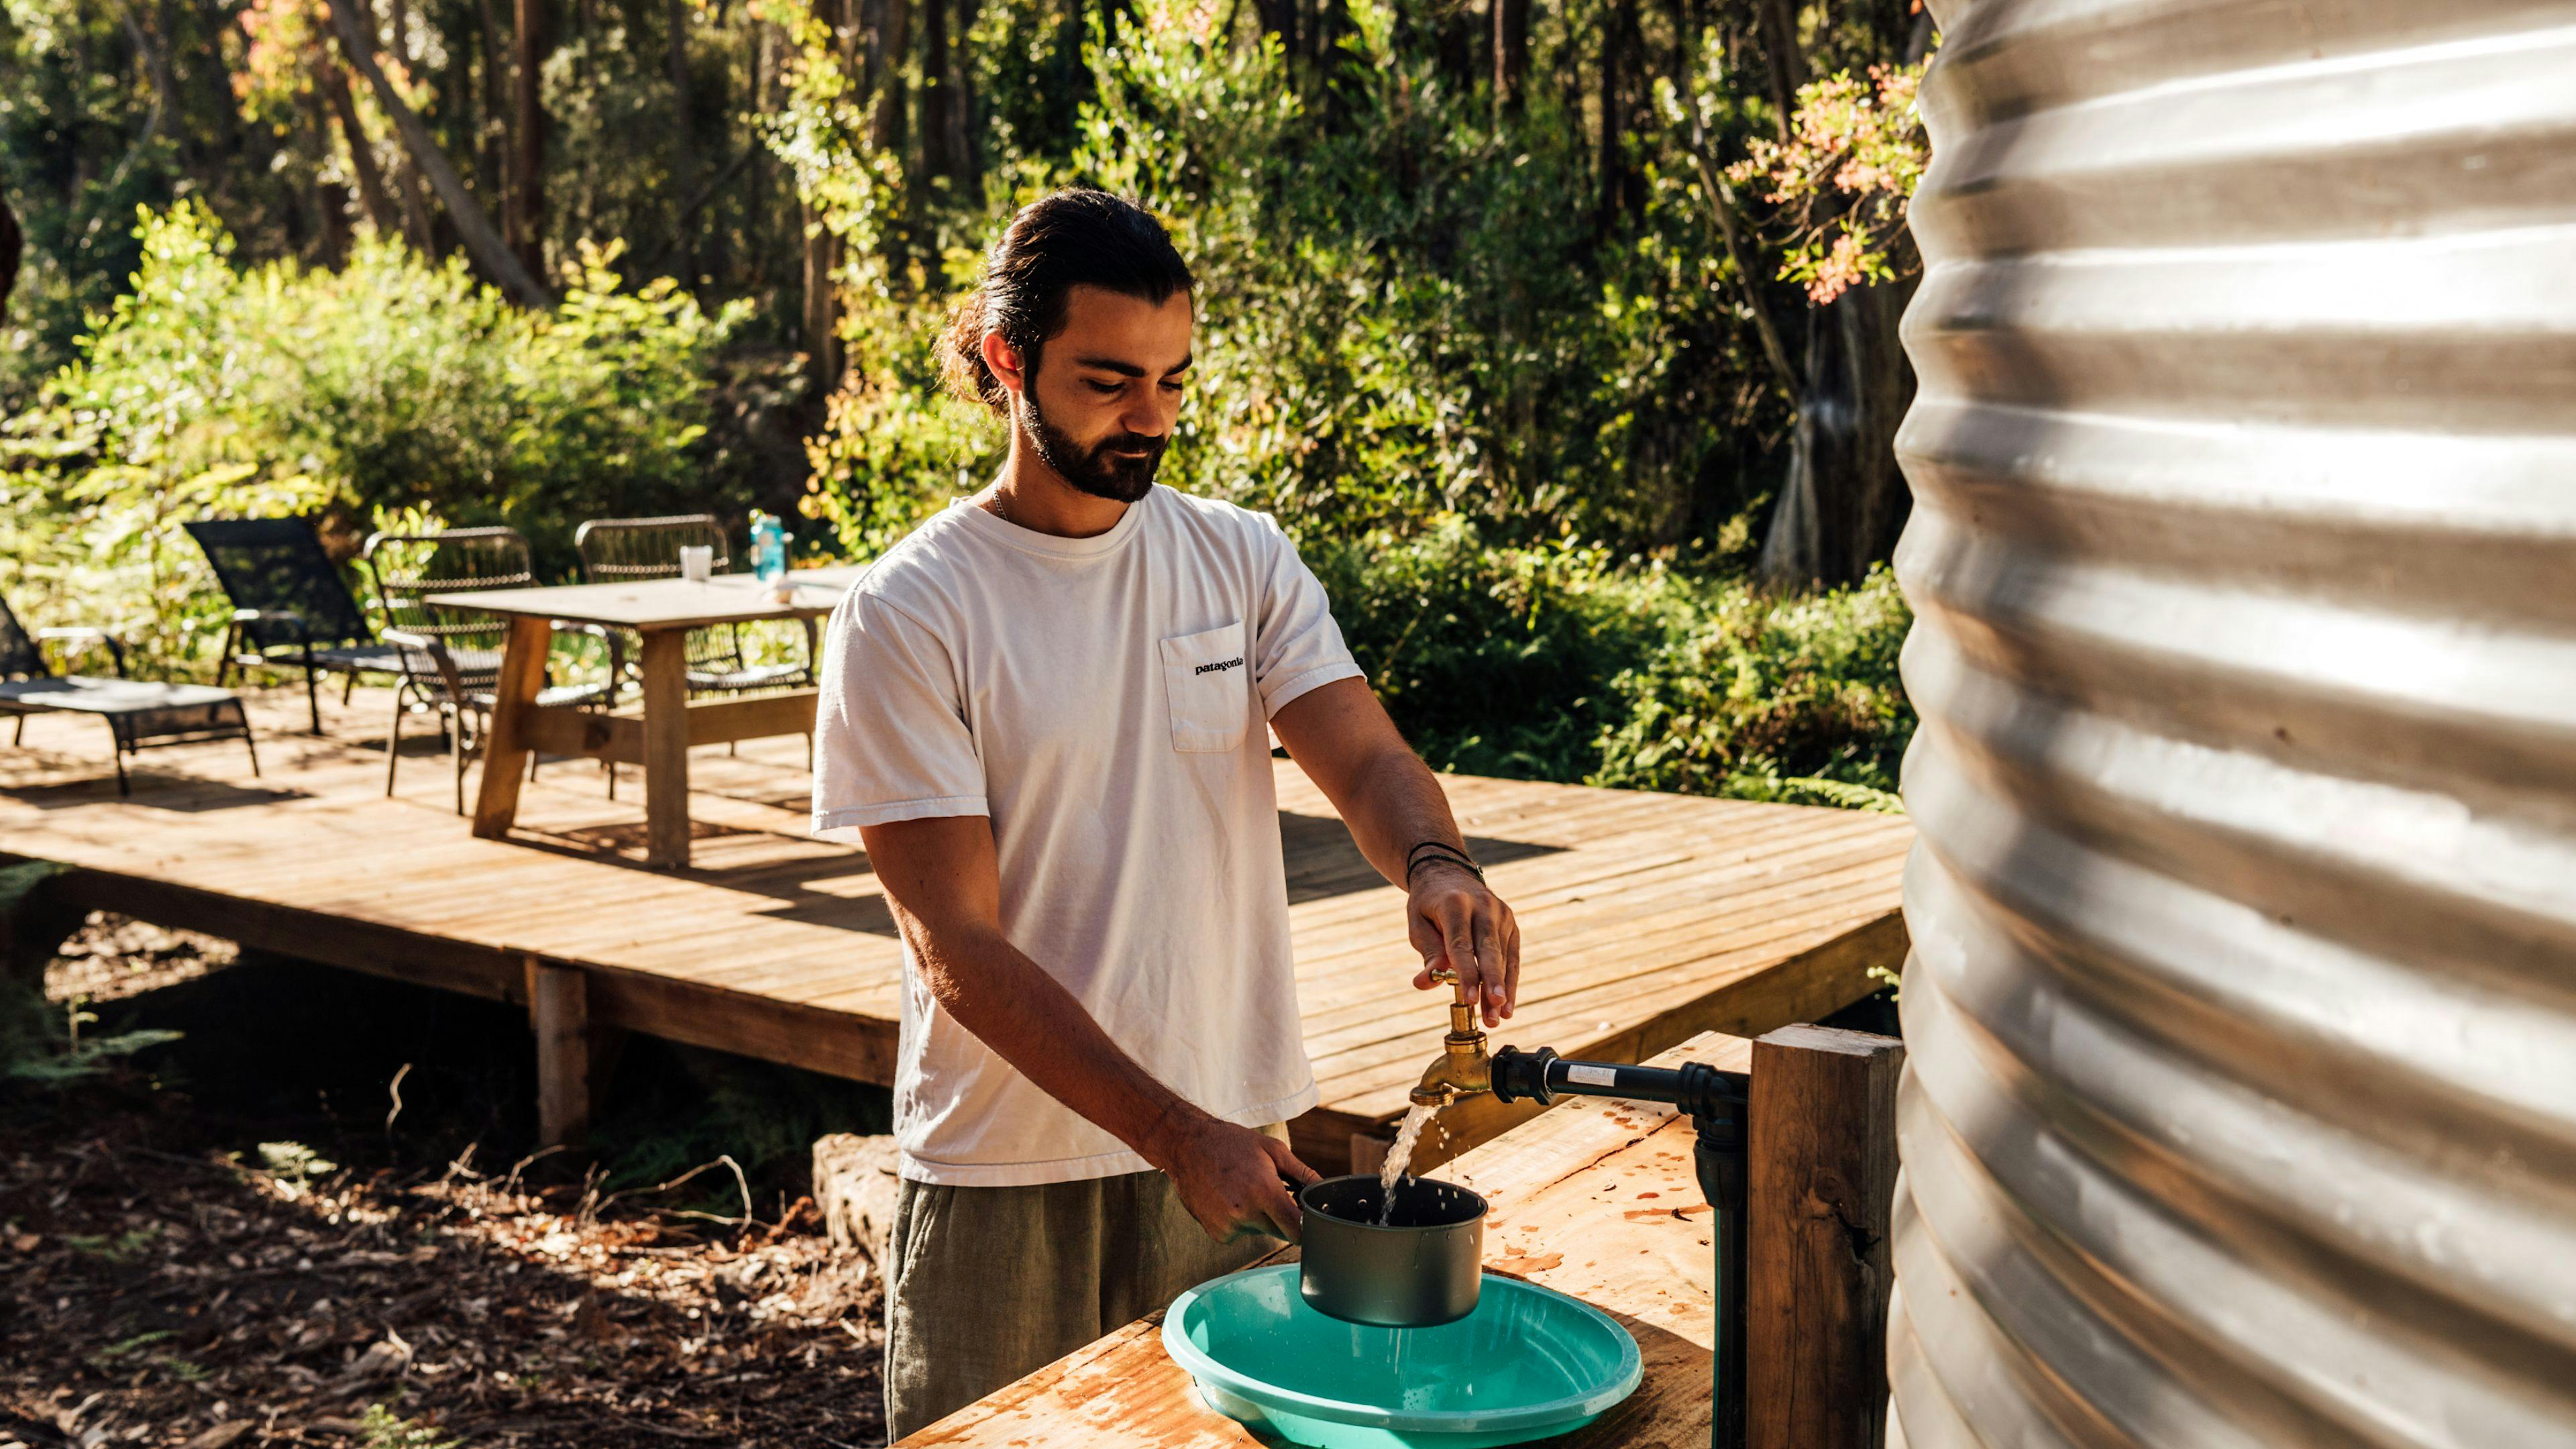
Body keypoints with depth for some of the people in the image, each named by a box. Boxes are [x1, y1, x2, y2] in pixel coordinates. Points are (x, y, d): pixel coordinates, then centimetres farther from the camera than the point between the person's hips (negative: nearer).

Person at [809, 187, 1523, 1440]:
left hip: (1231, 1154, 3)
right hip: (1002, 1184, -3)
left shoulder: (1243, 559, 3)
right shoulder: (903, 617, -10)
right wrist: (1175, 1133, -22)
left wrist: (1431, 863, -30)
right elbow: (959, 947, -15)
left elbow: (1366, 758, -6)